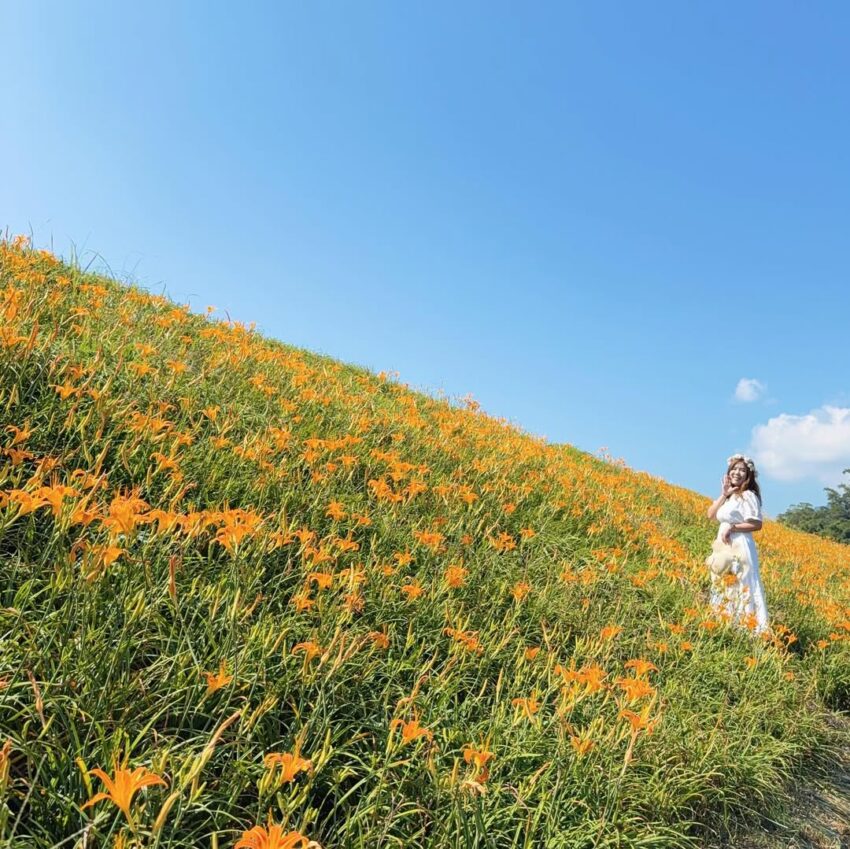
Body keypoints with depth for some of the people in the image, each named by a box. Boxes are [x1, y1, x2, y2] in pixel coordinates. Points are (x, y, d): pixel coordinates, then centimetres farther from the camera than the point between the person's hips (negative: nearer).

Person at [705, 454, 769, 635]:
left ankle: (747, 627, -2)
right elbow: (711, 514, 3)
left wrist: (731, 527, -18)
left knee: (740, 589, -6)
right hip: (725, 548, 8)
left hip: (739, 548, -8)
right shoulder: (728, 496, 13)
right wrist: (723, 494, -3)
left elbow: (757, 525, -13)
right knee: (724, 589, 11)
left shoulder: (748, 496, -9)